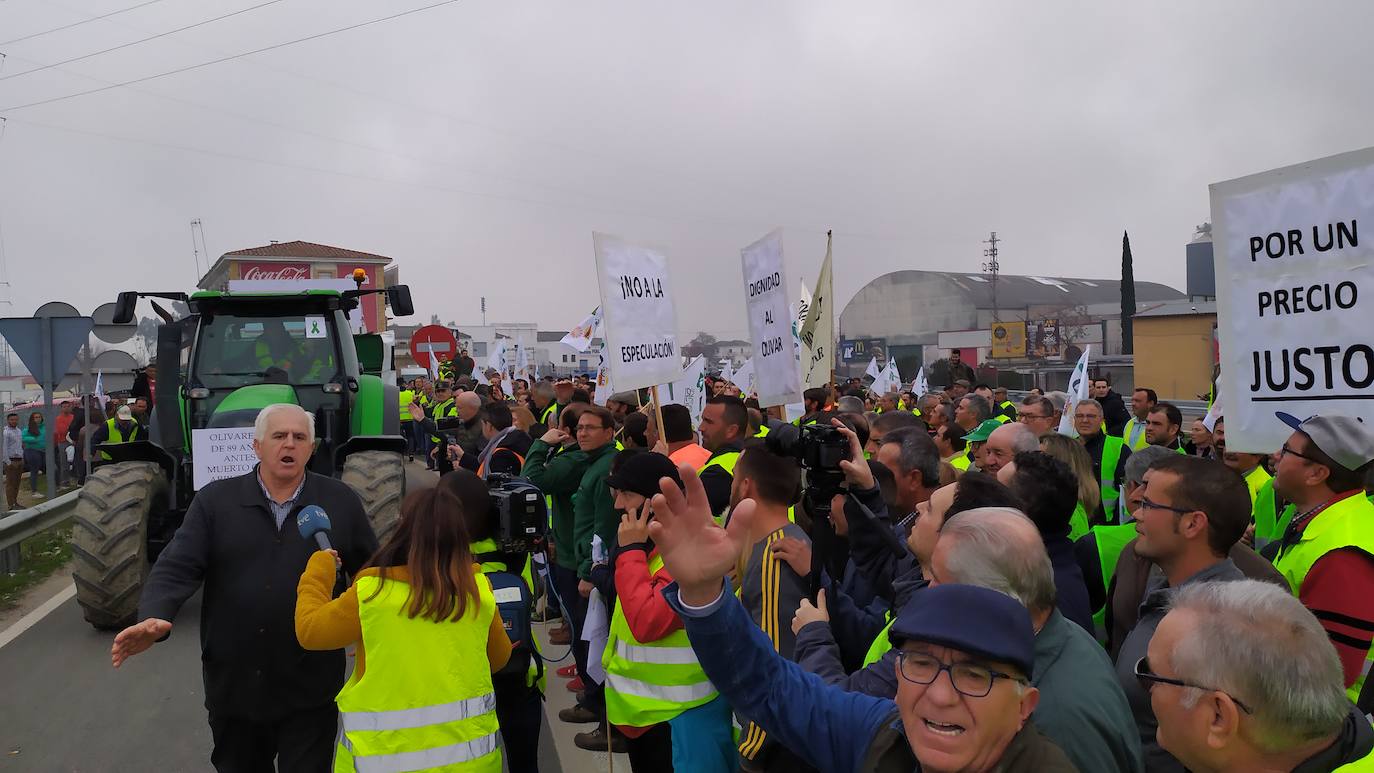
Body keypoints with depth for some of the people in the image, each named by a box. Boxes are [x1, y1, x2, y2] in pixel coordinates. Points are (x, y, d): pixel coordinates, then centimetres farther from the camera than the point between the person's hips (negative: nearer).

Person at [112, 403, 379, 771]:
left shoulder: (341, 500, -1)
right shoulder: (215, 501, -1)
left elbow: (371, 570, 4)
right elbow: (177, 567, -8)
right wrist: (154, 617, -26)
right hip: (233, 685, 2)